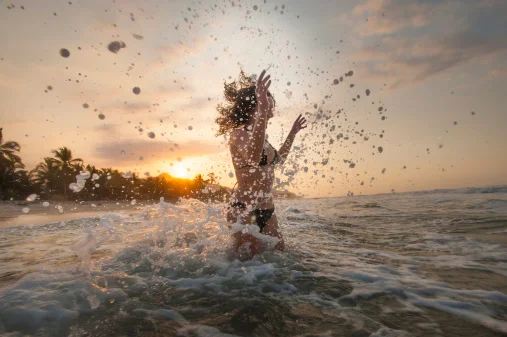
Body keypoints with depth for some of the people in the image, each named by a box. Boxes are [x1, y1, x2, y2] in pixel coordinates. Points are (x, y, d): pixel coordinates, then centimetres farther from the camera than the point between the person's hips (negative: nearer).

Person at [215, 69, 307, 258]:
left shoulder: (259, 135, 12)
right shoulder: (238, 133, -13)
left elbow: (278, 159, 30)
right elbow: (252, 158, -38)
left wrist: (293, 133, 31)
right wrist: (262, 112, -46)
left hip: (267, 210, 9)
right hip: (244, 211, -9)